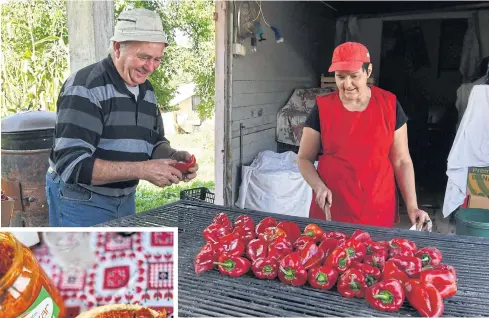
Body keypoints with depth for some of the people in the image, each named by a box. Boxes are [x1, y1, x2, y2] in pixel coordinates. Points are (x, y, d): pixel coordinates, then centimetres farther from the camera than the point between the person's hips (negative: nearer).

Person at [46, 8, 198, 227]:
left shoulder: (146, 90, 4)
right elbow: (72, 164, -27)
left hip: (125, 198, 7)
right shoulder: (85, 87, -20)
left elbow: (154, 143, 13)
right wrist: (142, 170, -31)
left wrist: (173, 157, -10)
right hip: (80, 201, -7)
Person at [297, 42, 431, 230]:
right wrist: (318, 186, -15)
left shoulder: (389, 105, -2)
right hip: (331, 208, 0)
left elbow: (401, 160, 2)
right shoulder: (323, 107, -4)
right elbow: (304, 159, 3)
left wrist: (412, 206, -5)